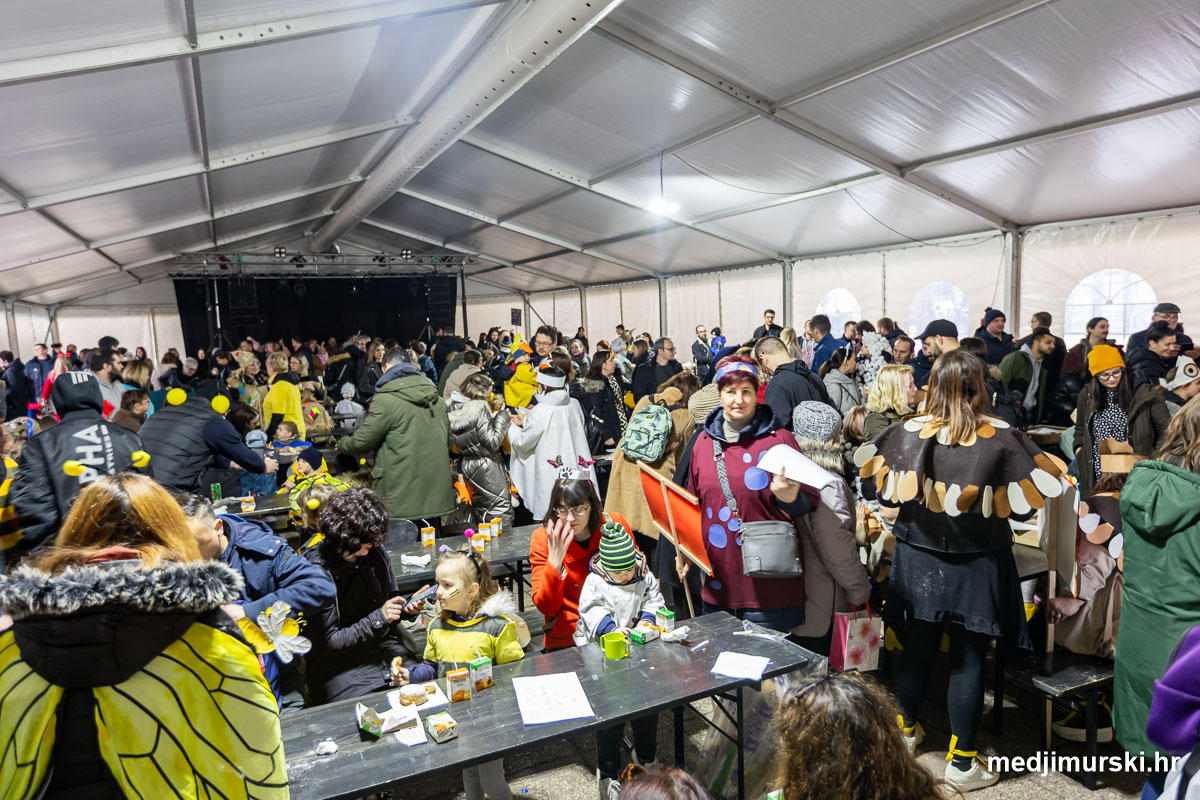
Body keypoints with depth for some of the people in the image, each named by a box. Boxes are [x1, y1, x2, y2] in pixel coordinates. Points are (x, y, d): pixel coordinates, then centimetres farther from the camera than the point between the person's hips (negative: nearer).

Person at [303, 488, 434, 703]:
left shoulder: (376, 552, 2)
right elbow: (326, 644, -11)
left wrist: (406, 609, -4)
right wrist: (378, 618, -17)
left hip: (385, 646, 5)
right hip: (338, 664, -5)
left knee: (429, 675, -17)